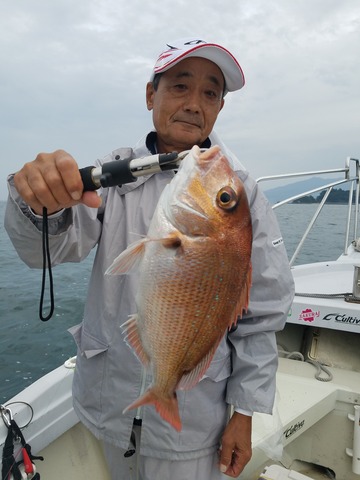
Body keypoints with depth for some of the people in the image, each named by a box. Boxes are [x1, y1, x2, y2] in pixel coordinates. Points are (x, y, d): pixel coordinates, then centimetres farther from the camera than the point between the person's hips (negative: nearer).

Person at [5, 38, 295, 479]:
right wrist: (44, 201, -39)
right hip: (108, 402, 3)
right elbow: (52, 247, -17)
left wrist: (244, 411, -4)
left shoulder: (240, 194, -9)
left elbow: (261, 314, -6)